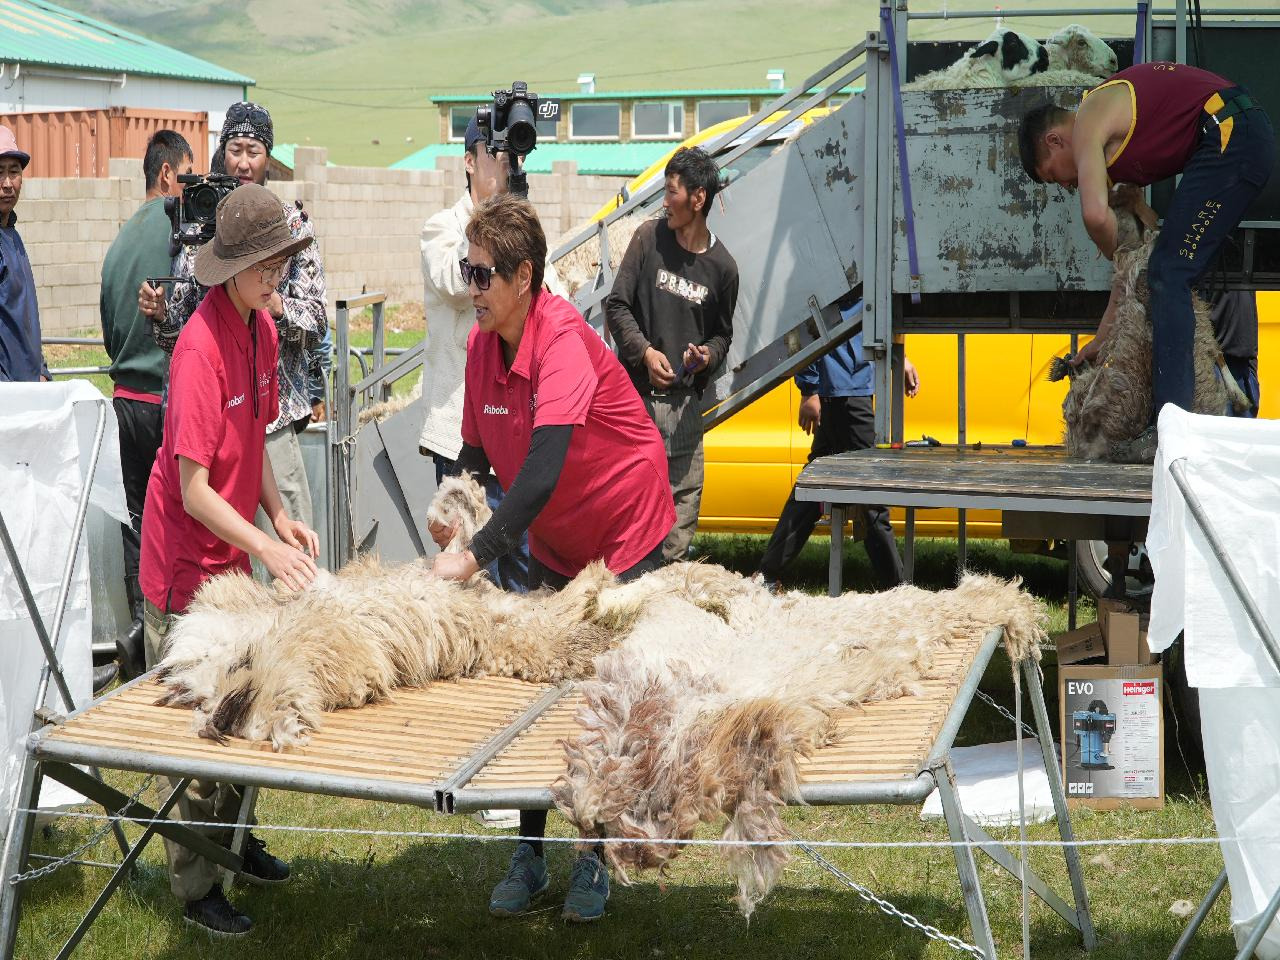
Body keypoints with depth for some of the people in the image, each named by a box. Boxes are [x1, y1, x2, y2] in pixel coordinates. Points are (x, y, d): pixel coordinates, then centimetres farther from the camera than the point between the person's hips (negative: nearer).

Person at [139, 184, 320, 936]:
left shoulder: (261, 327, 1)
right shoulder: (203, 347, -25)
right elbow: (193, 489, -25)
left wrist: (279, 515, 1)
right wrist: (266, 547, -31)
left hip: (233, 550, 8)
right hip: (187, 559, -8)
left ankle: (231, 837, 35)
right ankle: (197, 888, 11)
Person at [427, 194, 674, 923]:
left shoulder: (562, 338, -31)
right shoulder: (481, 343, -8)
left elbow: (545, 466, -39)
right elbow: (478, 447, 3)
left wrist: (475, 555, -41)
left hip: (624, 535, -7)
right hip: (552, 543, 7)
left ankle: (596, 861, 16)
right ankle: (530, 857, 18)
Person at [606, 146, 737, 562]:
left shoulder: (721, 266, 3)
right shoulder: (650, 238, 1)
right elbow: (616, 305, 3)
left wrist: (708, 355, -6)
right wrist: (645, 351, -11)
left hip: (685, 402, 2)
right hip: (637, 396, -1)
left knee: (685, 496, 2)